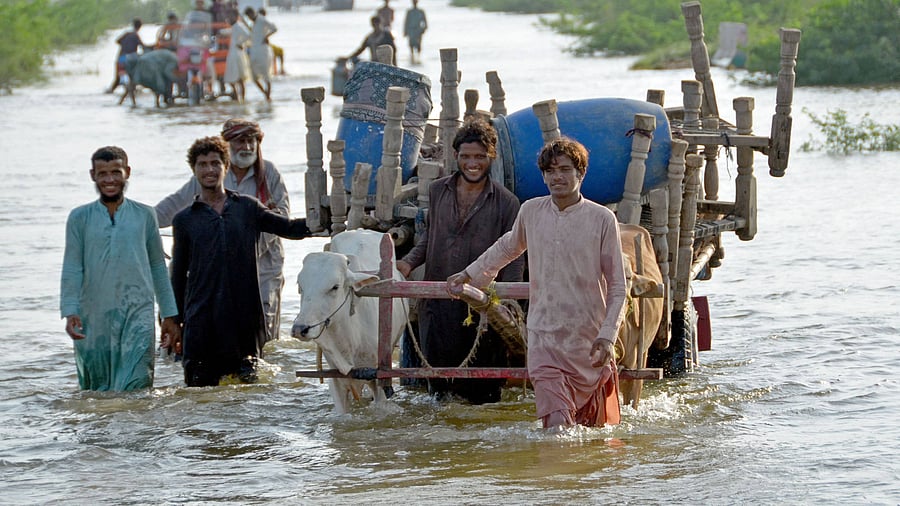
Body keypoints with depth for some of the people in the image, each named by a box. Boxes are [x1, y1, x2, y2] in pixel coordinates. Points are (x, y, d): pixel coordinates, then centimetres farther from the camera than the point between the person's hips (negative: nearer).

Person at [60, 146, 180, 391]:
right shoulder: (80, 218, 5)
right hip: (94, 319, 1)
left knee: (136, 386, -13)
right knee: (97, 387, 6)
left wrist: (169, 315, 14)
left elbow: (158, 267, 14)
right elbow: (72, 269, 1)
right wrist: (70, 313, -12)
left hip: (138, 314, 0)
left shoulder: (144, 215, 8)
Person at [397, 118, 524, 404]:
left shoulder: (505, 203, -2)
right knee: (438, 380, 8)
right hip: (438, 305, 3)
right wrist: (409, 262, 5)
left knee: (482, 391, 1)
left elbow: (513, 261, -1)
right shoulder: (438, 192, 9)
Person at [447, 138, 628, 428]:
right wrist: (469, 274, 35)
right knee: (556, 425, -16)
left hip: (589, 343, -1)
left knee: (594, 430, 7)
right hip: (544, 339, 1)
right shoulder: (531, 211, 5)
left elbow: (617, 287, -2)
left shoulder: (602, 219, -4)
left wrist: (607, 336, -12)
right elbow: (508, 247, 29)